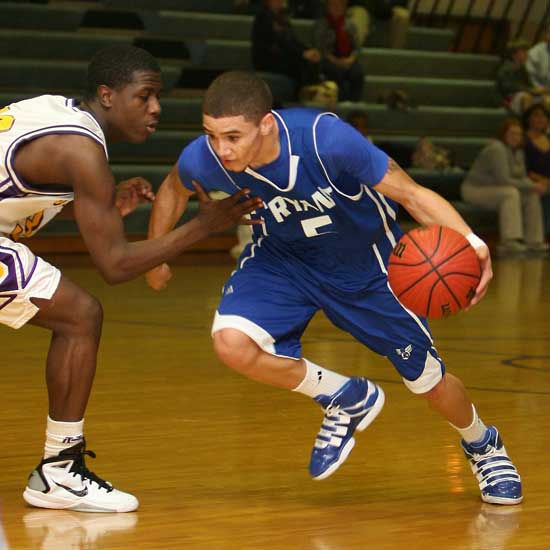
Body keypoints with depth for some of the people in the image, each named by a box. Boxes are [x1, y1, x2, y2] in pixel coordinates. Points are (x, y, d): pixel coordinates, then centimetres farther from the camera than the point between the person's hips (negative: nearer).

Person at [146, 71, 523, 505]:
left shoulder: (328, 140, -38)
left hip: (366, 259, -2)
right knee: (232, 342, -25)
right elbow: (174, 190, -1)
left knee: (429, 381, 6)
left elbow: (411, 193, -29)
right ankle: (346, 399, 2)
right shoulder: (203, 159, -28)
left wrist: (469, 241, -46)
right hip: (282, 257, 2)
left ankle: (483, 445, 43)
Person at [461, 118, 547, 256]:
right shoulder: (497, 149, -23)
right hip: (476, 190, -9)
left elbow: (522, 178, 8)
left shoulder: (518, 152, 7)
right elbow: (503, 180, -29)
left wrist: (533, 186, -15)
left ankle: (533, 241, -2)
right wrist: (531, 186, -25)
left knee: (532, 196, -1)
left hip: (494, 191, 10)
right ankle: (510, 241, -43)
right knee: (511, 193, -33)